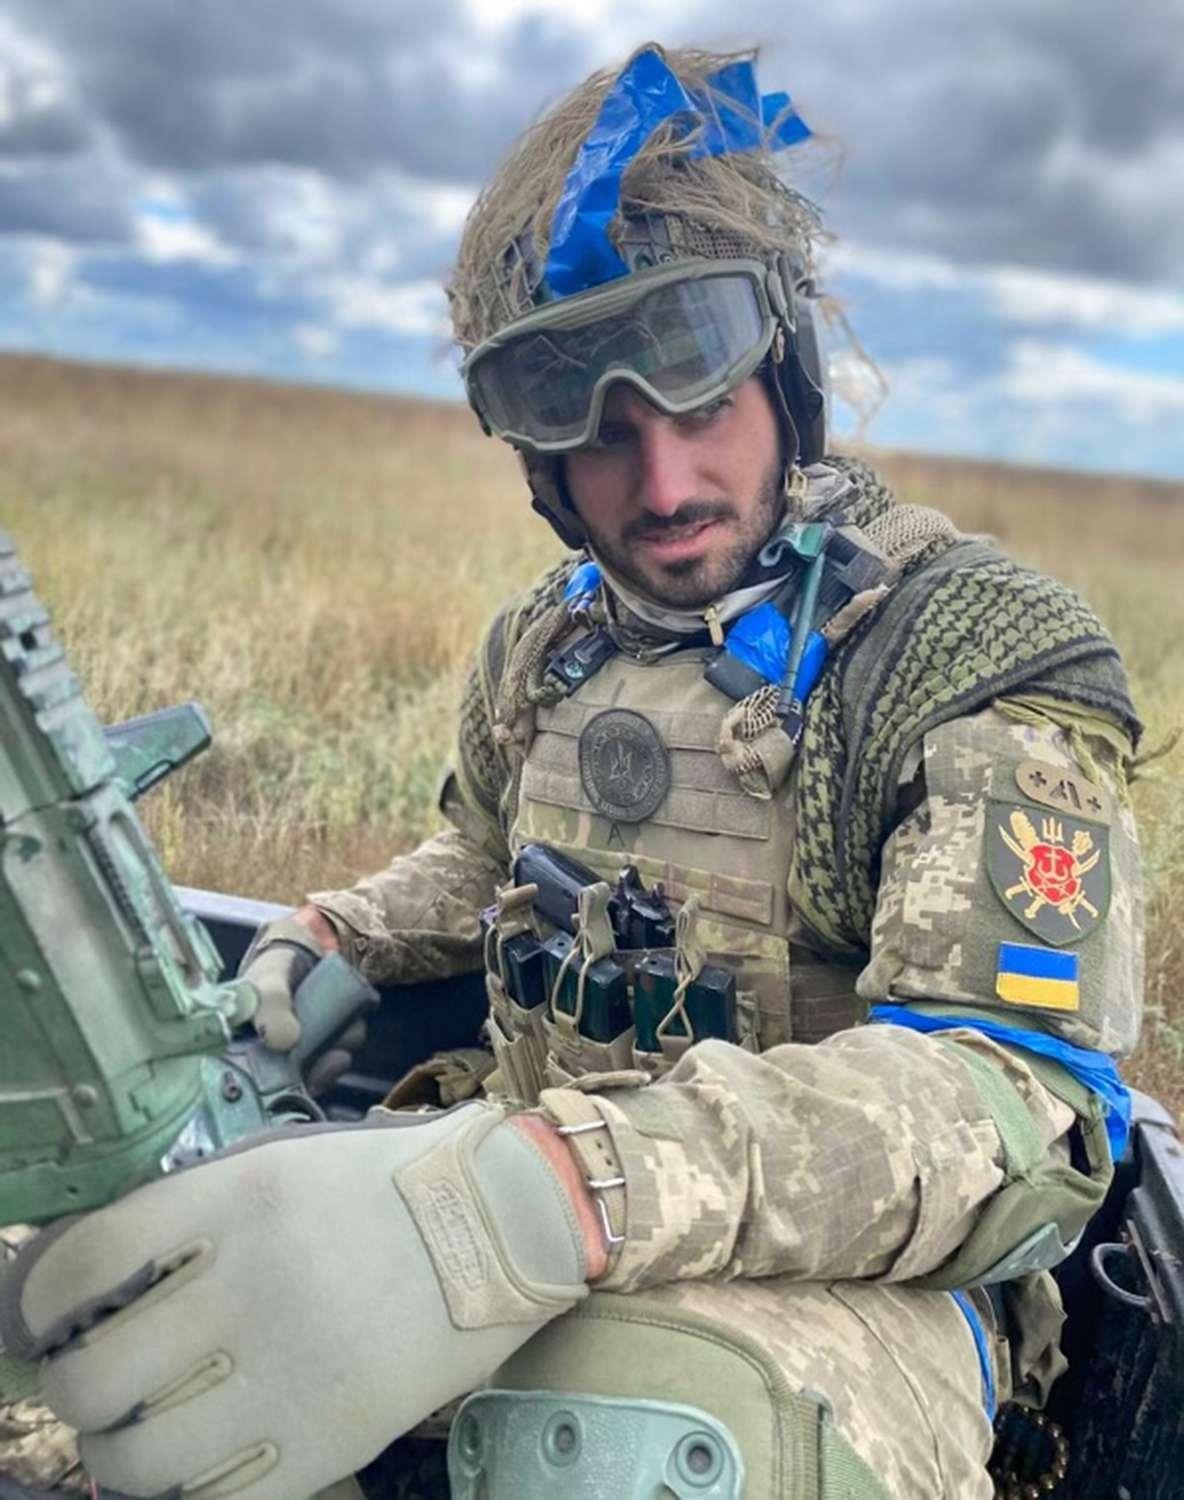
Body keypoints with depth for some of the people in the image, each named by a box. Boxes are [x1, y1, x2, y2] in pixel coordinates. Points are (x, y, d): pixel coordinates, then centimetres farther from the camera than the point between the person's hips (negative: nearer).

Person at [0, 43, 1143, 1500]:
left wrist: (555, 1197, -41)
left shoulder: (984, 655, -13)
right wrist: (327, 938, 4)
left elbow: (1014, 1095, -25)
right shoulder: (544, 640, 9)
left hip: (833, 1260, -6)